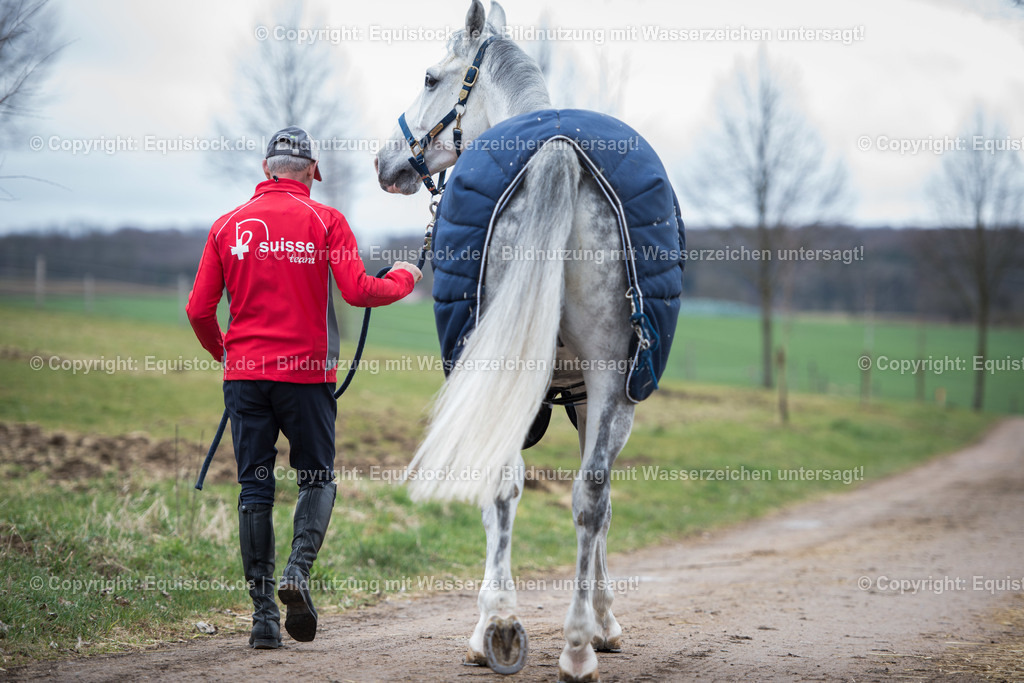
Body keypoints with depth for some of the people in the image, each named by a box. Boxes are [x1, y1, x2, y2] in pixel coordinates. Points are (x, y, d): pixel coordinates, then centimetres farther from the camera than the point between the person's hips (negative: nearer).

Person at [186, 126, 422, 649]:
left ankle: (263, 613, 3)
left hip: (244, 372, 2)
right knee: (317, 477, 12)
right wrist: (402, 279, 11)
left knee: (255, 487, 6)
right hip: (306, 371, -2)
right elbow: (357, 292, -9)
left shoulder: (229, 225, 6)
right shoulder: (325, 220, -1)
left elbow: (199, 311, 4)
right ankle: (299, 569, -14)